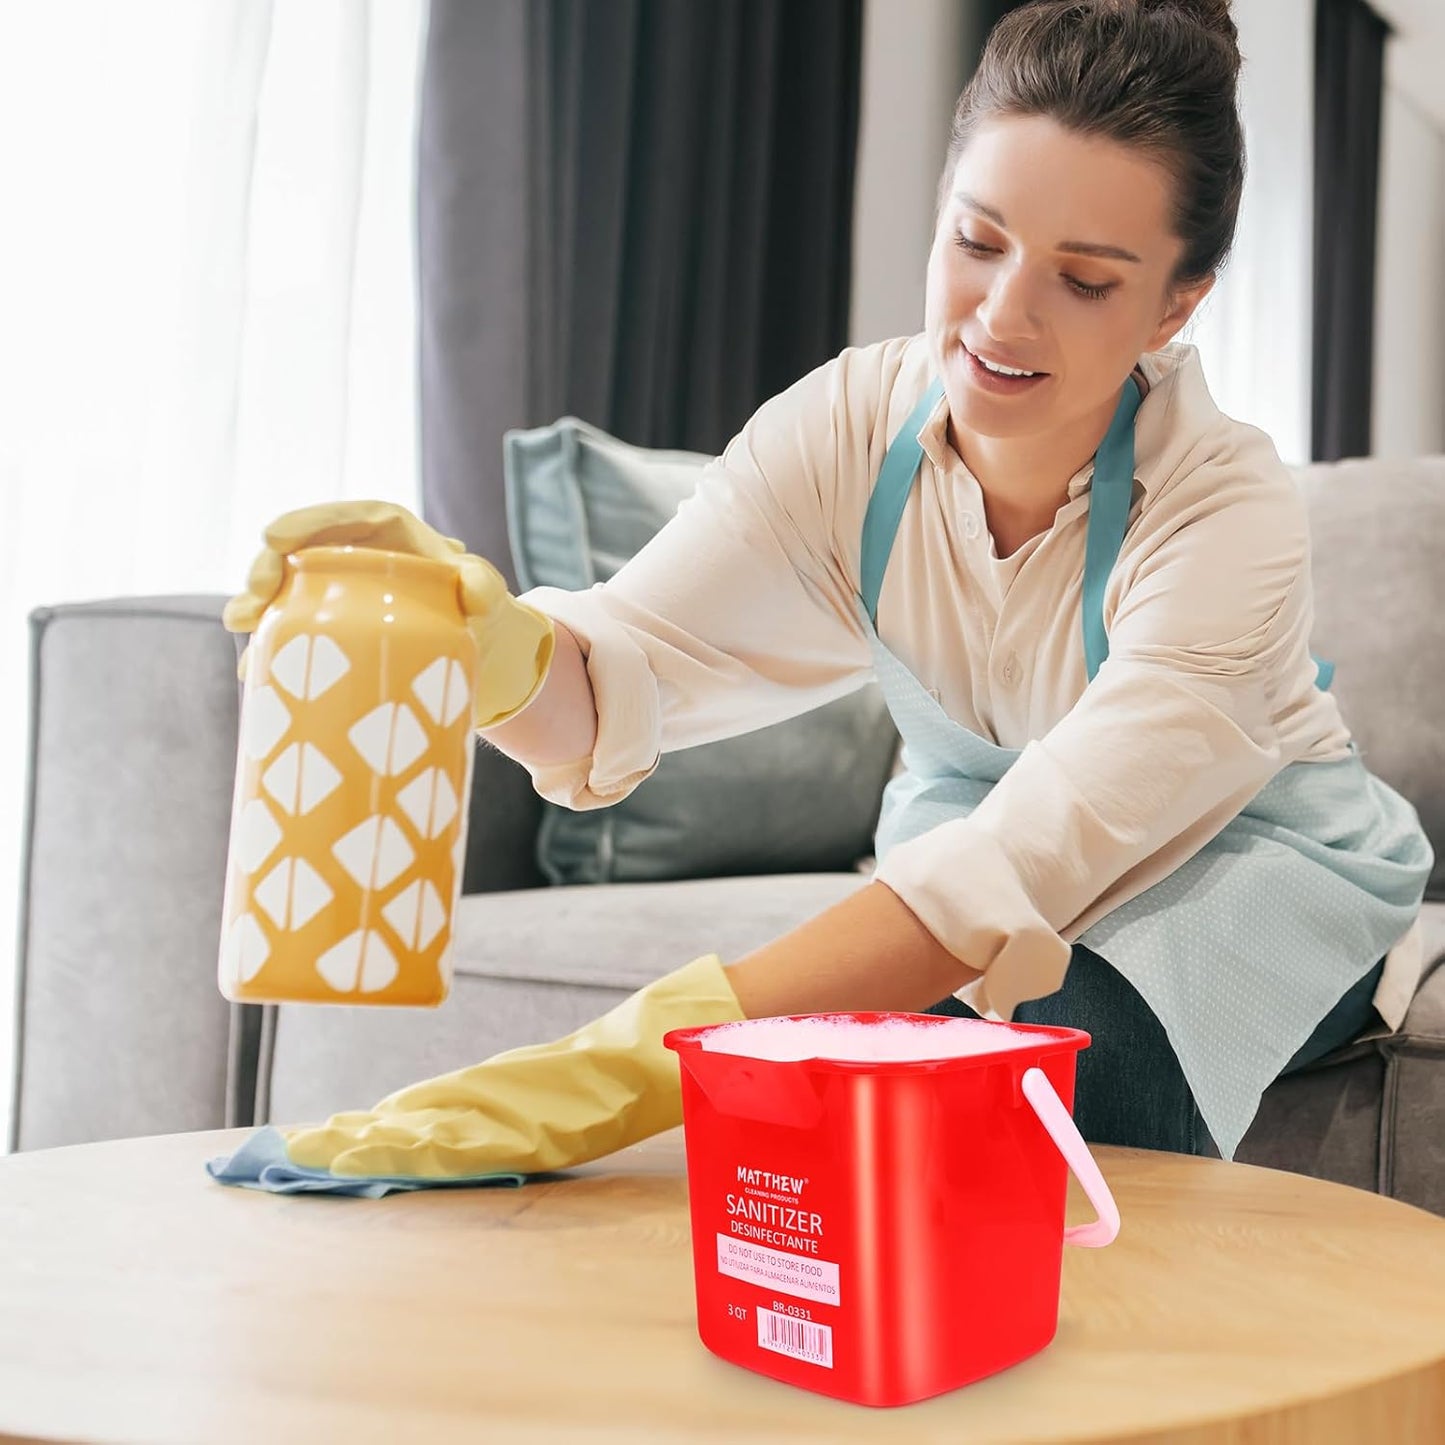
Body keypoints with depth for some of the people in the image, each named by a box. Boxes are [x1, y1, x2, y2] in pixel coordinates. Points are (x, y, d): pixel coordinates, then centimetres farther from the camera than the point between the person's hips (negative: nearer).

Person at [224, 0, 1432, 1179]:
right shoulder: (846, 428, -18)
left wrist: (624, 1069, -53)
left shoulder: (1231, 509, -30)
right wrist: (488, 639, -55)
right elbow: (622, 672, -29)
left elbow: (1021, 866, -43)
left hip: (1255, 854, -2)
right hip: (966, 815, 3)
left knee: (1062, 1033, -34)